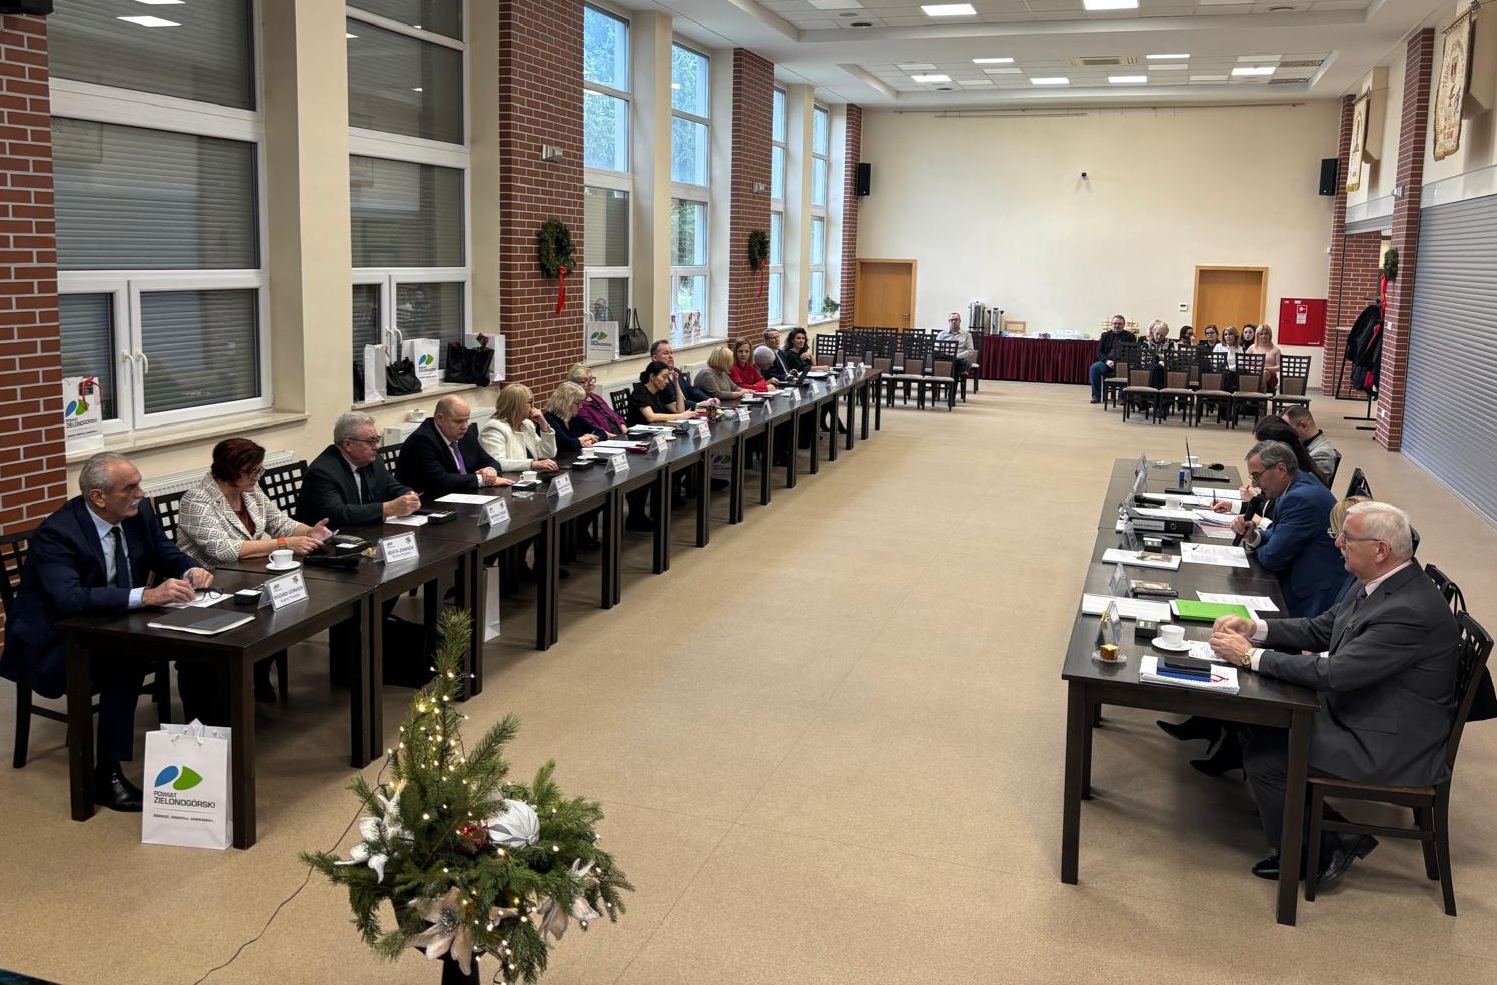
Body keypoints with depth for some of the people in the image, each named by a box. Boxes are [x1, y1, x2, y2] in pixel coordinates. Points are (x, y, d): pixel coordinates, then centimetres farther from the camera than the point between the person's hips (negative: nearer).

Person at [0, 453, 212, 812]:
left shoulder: (138, 513, -5)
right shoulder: (56, 534, -25)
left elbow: (167, 555, 7)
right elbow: (71, 599, -39)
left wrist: (190, 571, -18)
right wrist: (146, 595, -47)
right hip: (54, 645, -7)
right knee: (125, 662, -34)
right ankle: (106, 774, -24)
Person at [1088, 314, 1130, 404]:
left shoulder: (1129, 337, 10)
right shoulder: (1106, 335, 17)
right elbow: (1099, 351, 9)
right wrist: (1107, 360, -12)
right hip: (1107, 362, 2)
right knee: (1094, 367, -27)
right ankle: (1096, 396, -20)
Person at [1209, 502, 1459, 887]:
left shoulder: (1412, 612, -29)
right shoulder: (1378, 586, 1)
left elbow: (1331, 674, -30)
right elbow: (1318, 630, 11)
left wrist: (1251, 656, -22)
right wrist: (1254, 629, -5)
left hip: (1388, 749, -9)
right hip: (1348, 710, 10)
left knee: (1264, 760, -13)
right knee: (1254, 725, 4)